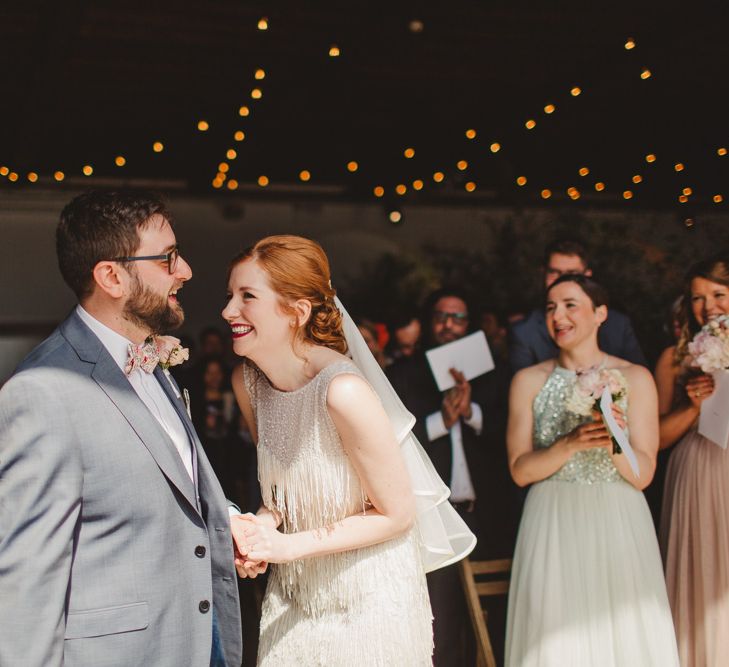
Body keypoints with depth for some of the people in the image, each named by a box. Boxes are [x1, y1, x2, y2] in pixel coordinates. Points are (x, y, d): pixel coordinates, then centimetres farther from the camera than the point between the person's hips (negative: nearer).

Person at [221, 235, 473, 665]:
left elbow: (397, 514, -19)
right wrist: (264, 521, -12)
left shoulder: (343, 392, -29)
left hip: (367, 596, -6)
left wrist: (288, 546, -21)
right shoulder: (247, 380, -7)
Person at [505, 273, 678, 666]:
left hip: (617, 525, 0)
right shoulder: (528, 381, 3)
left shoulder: (634, 379, 1)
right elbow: (520, 471, -3)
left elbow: (642, 475, -2)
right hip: (553, 526, 0)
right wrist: (570, 444, -18)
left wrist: (614, 443, -21)